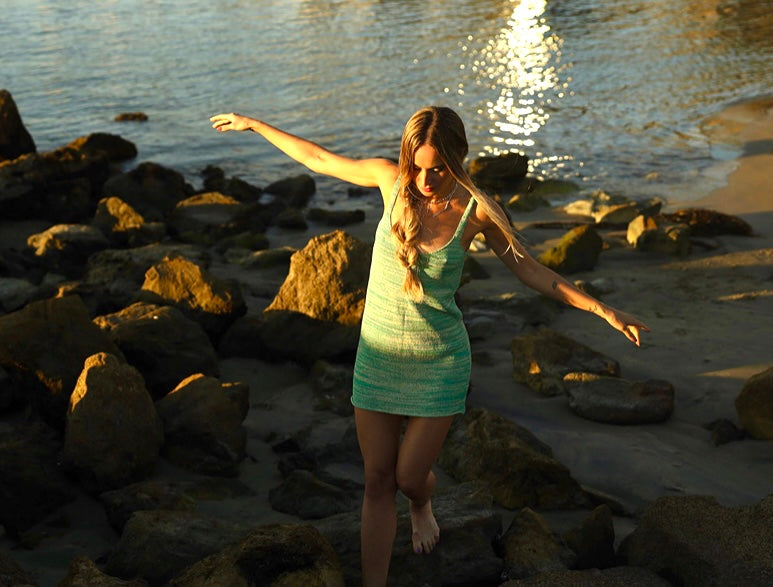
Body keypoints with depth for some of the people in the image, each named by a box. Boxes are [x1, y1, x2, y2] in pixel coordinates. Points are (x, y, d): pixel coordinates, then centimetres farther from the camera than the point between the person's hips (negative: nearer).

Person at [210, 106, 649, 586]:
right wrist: (254, 124, 12)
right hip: (378, 354, 2)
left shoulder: (477, 209, -13)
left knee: (409, 478, 5)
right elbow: (318, 159, 4)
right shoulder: (391, 179, -9)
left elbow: (531, 270, -3)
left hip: (440, 359, -2)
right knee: (378, 481, 6)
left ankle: (423, 507, 43)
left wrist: (604, 310, -7)